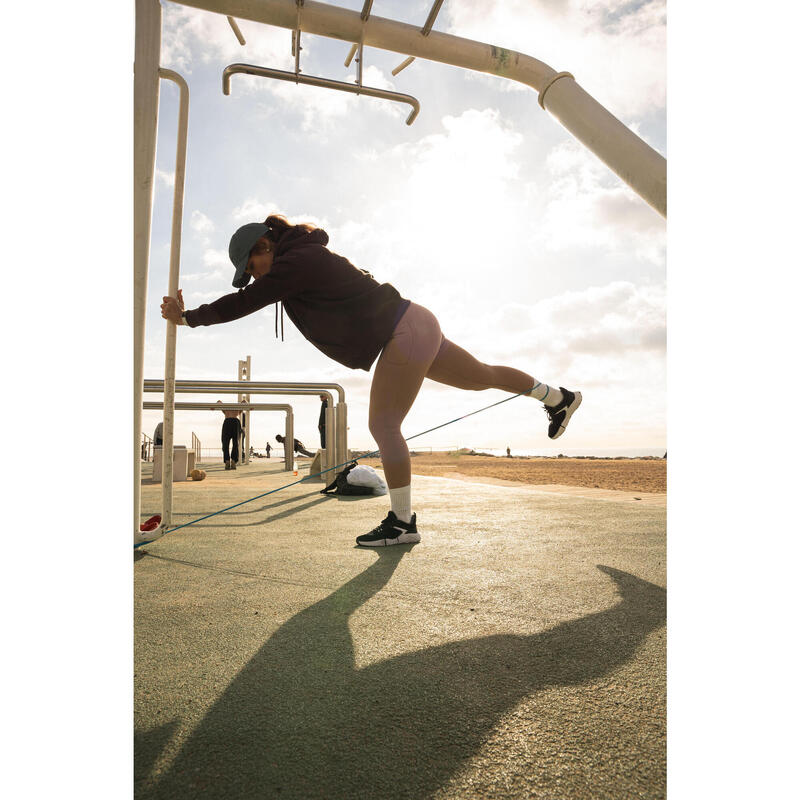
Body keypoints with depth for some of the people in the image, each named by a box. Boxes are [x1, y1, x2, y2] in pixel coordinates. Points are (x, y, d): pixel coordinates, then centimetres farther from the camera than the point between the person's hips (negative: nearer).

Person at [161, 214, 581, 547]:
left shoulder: (298, 262, -13)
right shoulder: (306, 260, 16)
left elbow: (244, 303, -17)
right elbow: (248, 299, 24)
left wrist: (188, 317, -5)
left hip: (404, 334, -11)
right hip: (415, 328, 11)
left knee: (383, 425, -6)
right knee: (482, 376, 21)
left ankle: (402, 522, 3)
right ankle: (558, 397, 38)